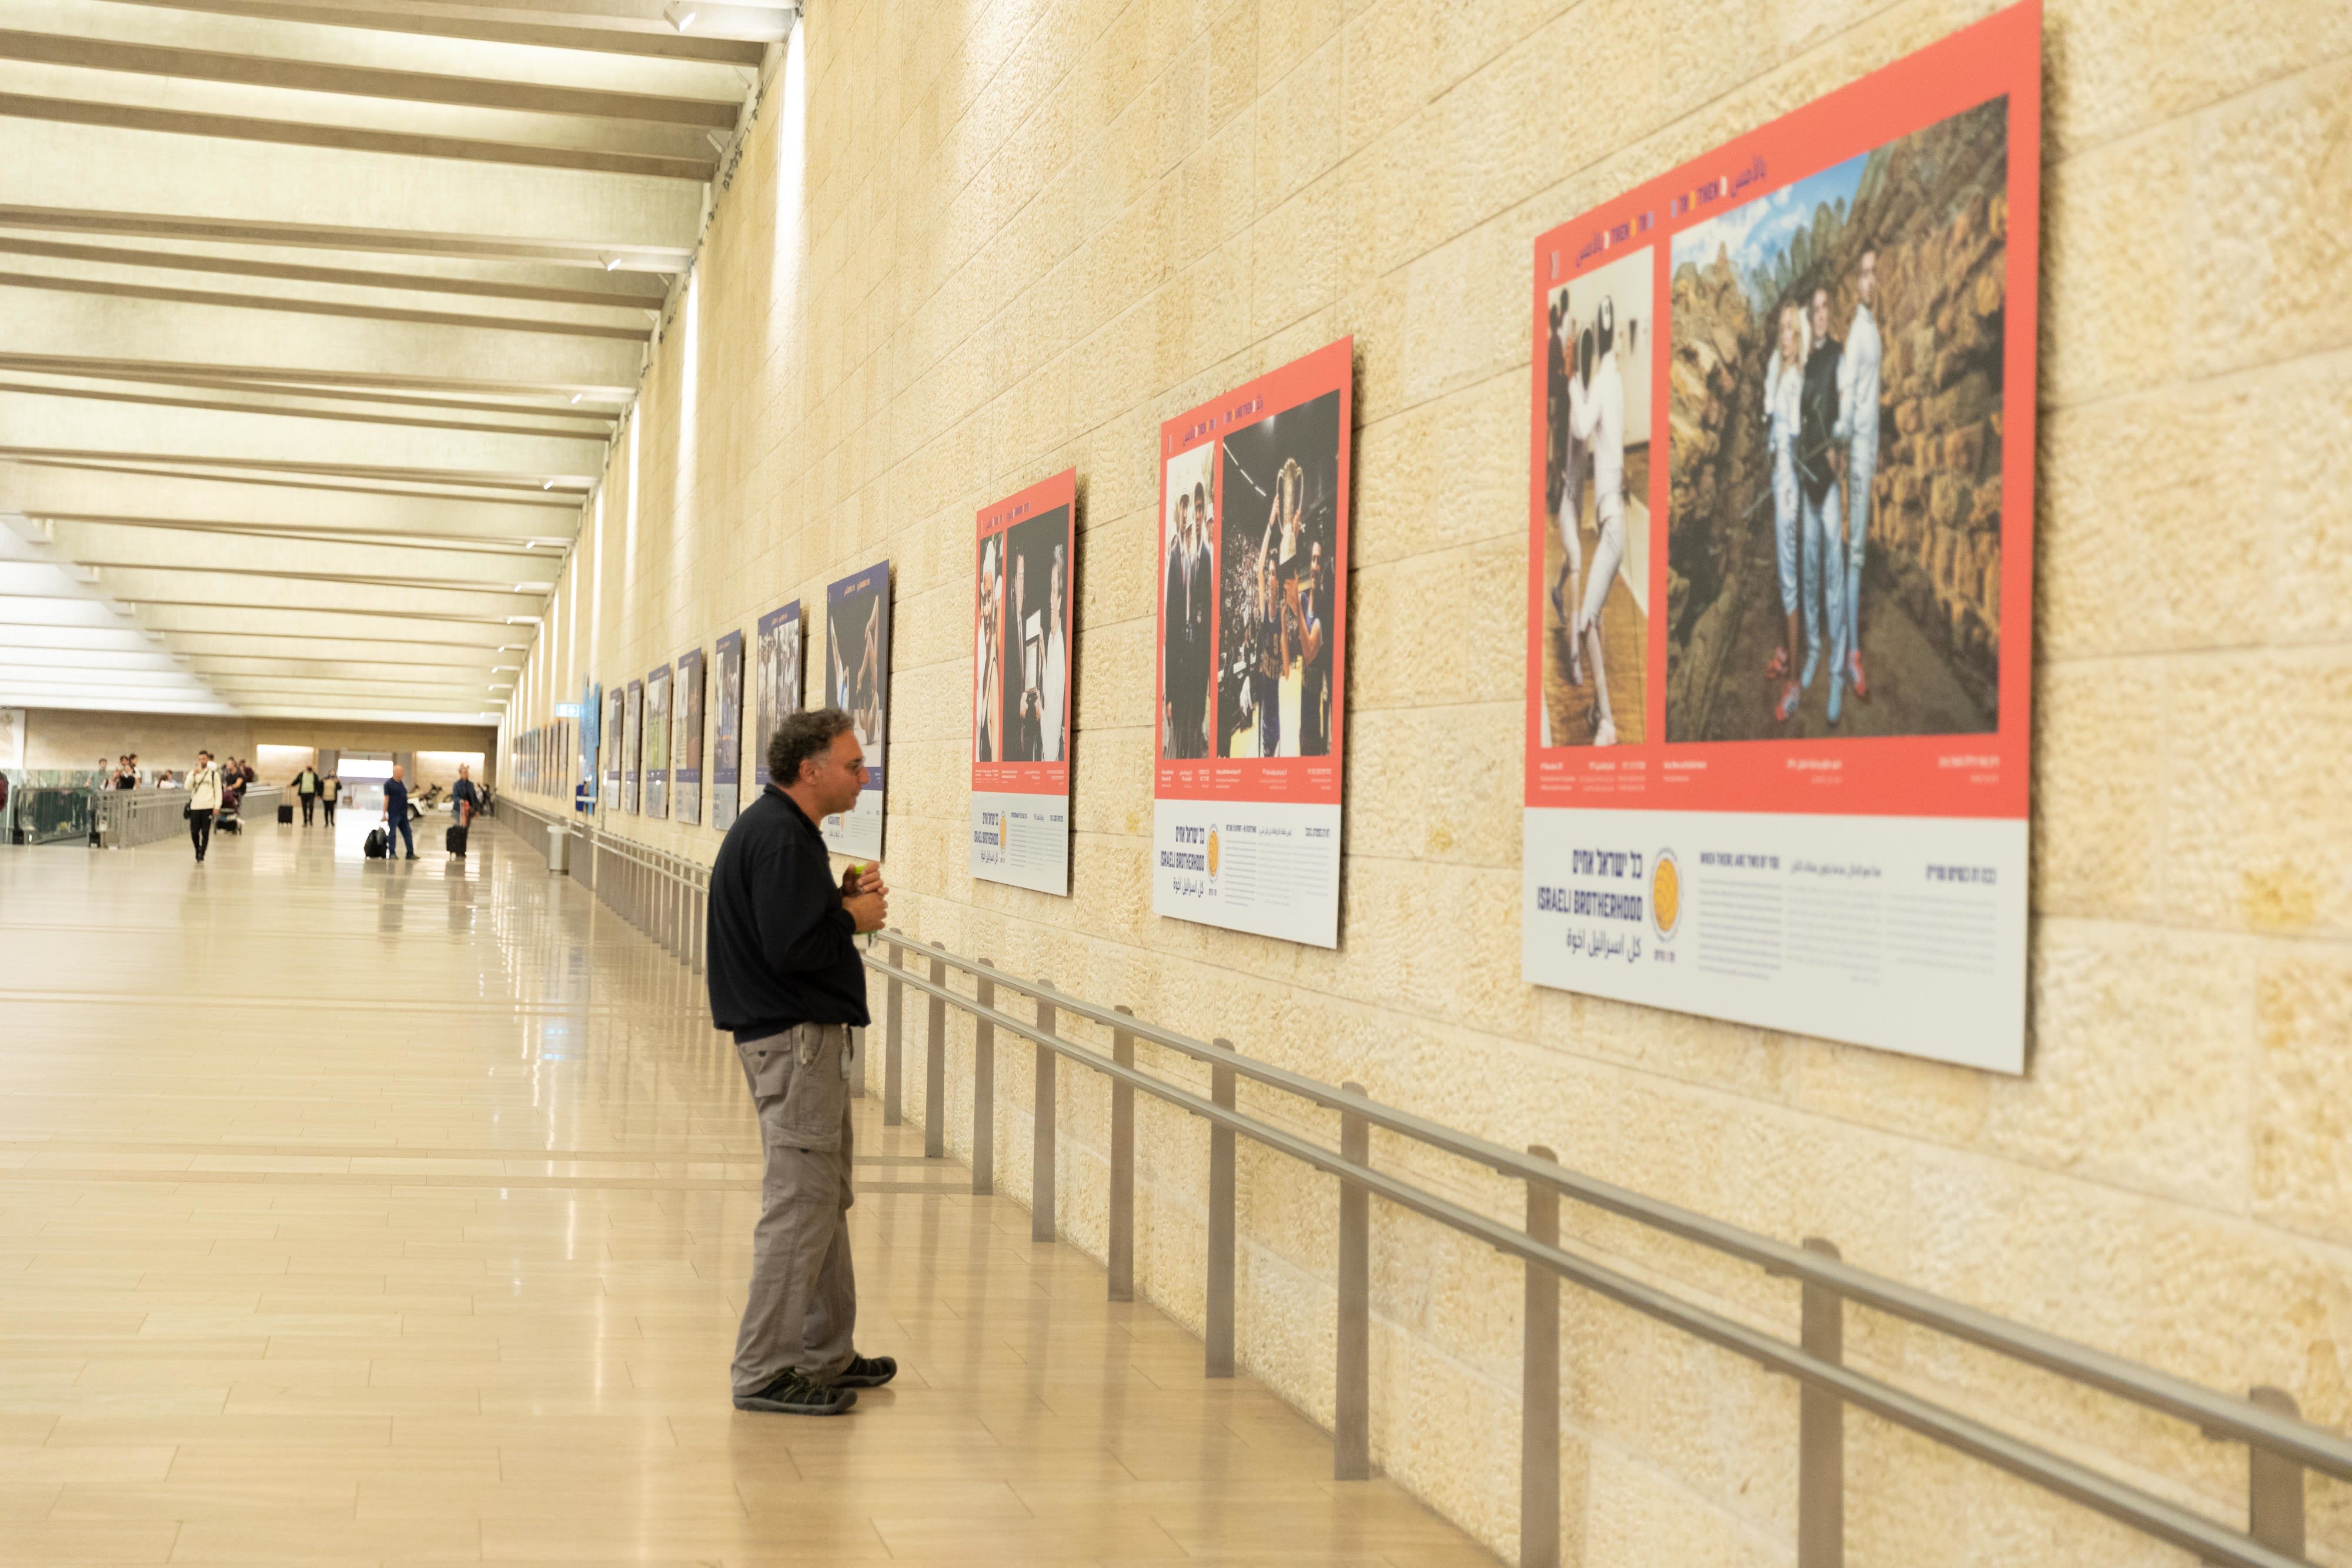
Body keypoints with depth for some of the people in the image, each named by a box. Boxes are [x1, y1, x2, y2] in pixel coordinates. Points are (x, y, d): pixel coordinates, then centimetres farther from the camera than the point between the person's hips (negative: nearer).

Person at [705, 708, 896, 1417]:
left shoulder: (781, 828, 16)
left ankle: (825, 1353, 26)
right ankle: (765, 1372, -3)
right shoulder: (779, 837, -18)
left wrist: (842, 900, 6)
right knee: (800, 1204, -8)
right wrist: (854, 918, -11)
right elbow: (791, 947, -26)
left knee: (826, 1200, 17)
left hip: (809, 1033, 11)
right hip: (794, 1039, -11)